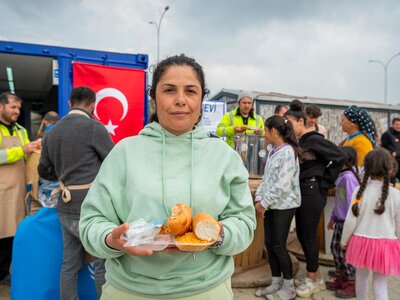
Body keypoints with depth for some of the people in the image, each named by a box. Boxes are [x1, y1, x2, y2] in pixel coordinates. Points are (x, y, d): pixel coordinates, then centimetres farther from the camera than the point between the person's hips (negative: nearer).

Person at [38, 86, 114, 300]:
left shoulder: (52, 132, 8)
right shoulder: (93, 127, -13)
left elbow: (44, 170, 17)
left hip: (66, 208, 7)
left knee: (70, 264, 16)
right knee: (103, 263, 8)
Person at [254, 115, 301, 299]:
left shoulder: (288, 152, -16)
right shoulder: (273, 152, 10)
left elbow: (283, 184, -21)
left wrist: (264, 203, -17)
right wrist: (259, 199, 0)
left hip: (284, 205, -8)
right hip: (271, 205, 8)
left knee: (279, 245, 1)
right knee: (269, 243, 11)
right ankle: (276, 283, 26)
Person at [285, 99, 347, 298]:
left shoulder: (314, 139, -13)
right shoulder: (298, 141, 10)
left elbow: (340, 157, -16)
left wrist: (325, 182, -10)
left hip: (313, 192, -8)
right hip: (301, 191, 8)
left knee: (308, 236, 2)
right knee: (301, 234, 14)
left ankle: (313, 281, 20)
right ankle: (316, 277, 29)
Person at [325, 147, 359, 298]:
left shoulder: (348, 177, -20)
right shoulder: (341, 176, 8)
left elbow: (351, 201, -21)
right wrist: (333, 217, 21)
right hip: (340, 220, 9)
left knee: (345, 251, 1)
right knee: (335, 248, 16)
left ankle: (352, 284, 17)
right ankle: (340, 279, 32)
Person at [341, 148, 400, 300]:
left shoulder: (360, 191, -10)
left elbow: (351, 220, -6)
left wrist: (344, 240, 7)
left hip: (361, 241, 1)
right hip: (385, 244, -1)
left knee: (361, 277, 20)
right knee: (380, 285, 8)